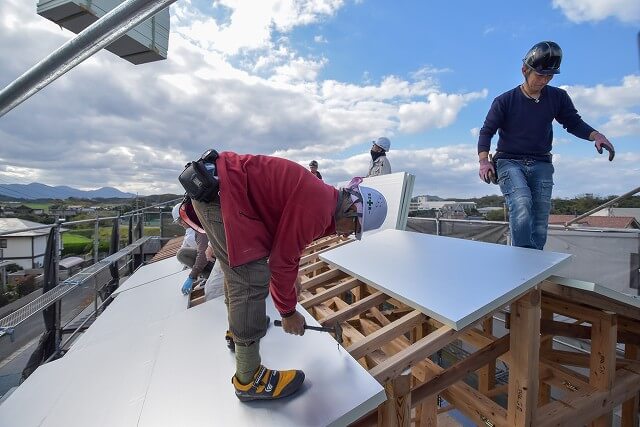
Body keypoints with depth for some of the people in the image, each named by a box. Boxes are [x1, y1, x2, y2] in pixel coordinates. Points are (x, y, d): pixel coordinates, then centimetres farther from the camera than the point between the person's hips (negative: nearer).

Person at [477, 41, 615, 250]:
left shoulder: (558, 97, 9)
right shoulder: (505, 101, 0)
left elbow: (574, 123, 18)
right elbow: (486, 132, -1)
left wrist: (596, 135, -3)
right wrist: (484, 161, -17)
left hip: (541, 165, 3)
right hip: (510, 162, -3)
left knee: (539, 228, -5)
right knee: (522, 206, -31)